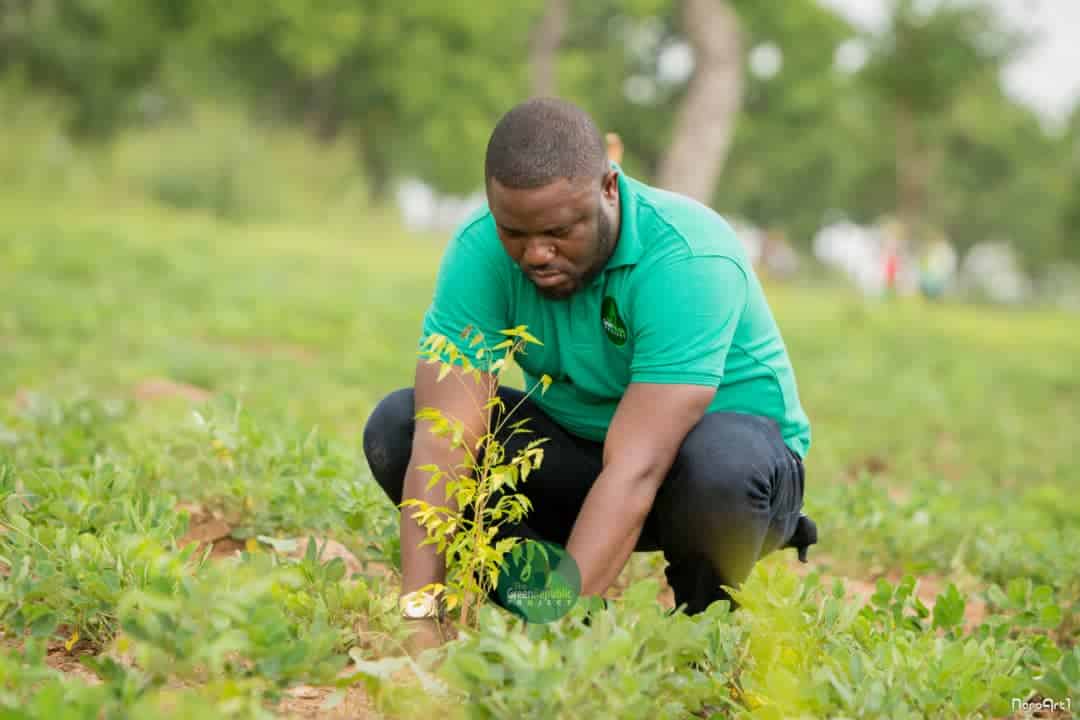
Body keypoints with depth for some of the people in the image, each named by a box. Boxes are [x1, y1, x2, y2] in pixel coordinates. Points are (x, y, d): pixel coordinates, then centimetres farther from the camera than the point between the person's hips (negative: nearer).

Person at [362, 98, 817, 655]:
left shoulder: (688, 261, -32)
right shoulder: (478, 252, -19)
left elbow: (635, 471, -39)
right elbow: (443, 437, -28)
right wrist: (419, 614, -40)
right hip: (579, 449, 4)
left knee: (721, 461, -40)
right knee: (395, 427, -15)